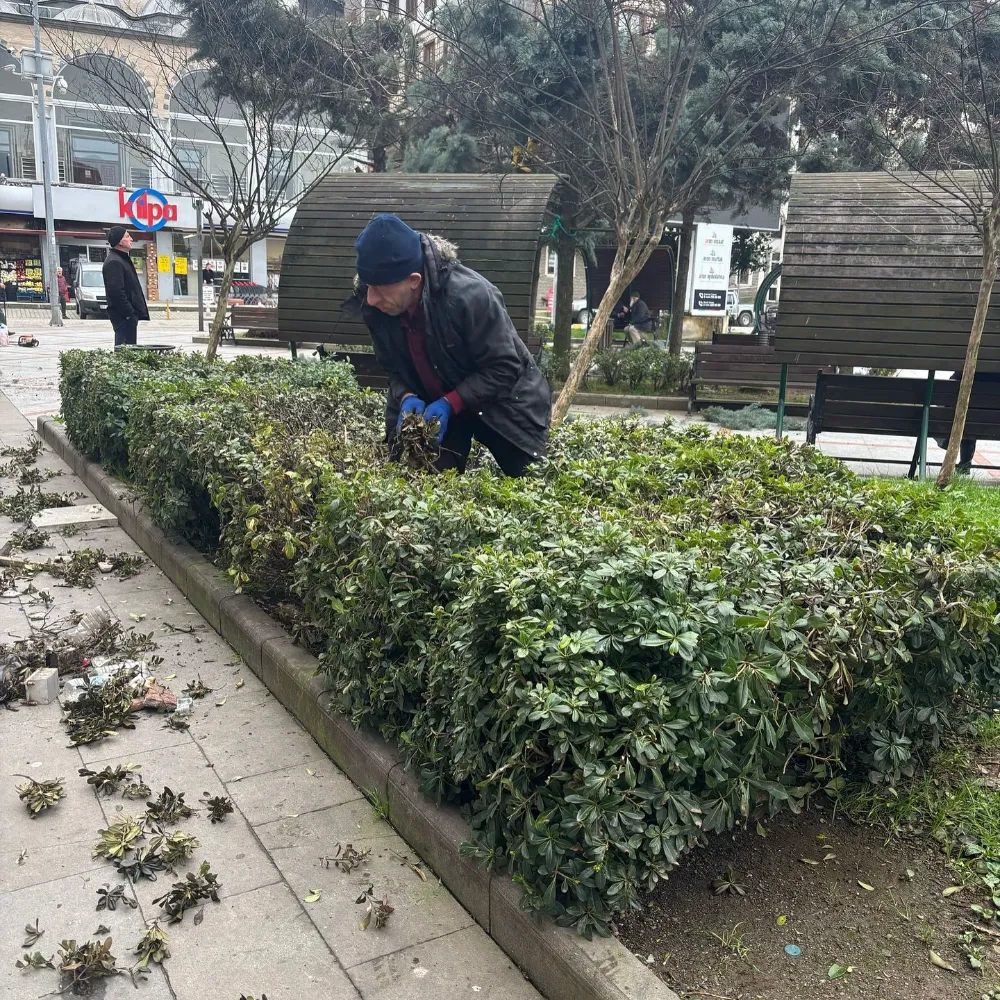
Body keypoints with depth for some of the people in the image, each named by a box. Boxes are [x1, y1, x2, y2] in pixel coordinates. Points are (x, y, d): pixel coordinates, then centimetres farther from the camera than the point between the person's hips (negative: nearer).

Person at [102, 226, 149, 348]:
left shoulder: (122, 259, 20)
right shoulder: (114, 262, -13)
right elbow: (116, 291, -21)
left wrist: (135, 313, 19)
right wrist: (129, 314, -21)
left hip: (130, 314, 11)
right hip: (124, 315, -11)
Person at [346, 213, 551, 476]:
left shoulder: (470, 294, -34)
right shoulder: (374, 307, -17)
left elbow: (503, 368, -28)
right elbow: (392, 366, -2)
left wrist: (450, 403, -34)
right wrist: (407, 396, -23)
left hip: (500, 403, -3)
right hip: (432, 406, 4)